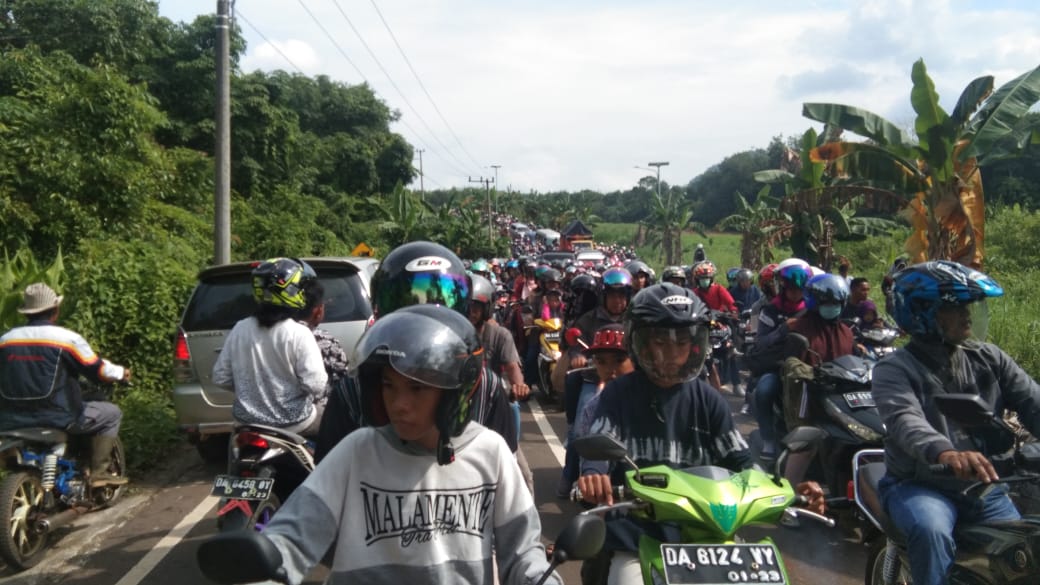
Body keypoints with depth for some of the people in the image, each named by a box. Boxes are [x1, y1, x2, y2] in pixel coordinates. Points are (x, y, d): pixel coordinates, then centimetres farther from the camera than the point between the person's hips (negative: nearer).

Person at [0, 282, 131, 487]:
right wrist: (121, 372, 17)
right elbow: (97, 369, -3)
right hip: (57, 417, -6)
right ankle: (99, 472, 3)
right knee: (111, 413, 12)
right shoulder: (67, 338, -9)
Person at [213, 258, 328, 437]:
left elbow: (221, 377, 2)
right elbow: (315, 384, -22)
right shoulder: (298, 334, -19)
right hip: (294, 422, -5)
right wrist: (322, 394, 1)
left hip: (249, 422, 5)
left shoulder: (239, 330, -5)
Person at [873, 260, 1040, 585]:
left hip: (984, 487, 5)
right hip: (919, 486, -5)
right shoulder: (894, 370, -9)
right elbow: (905, 421, -28)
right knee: (931, 531, -32)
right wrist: (945, 453, -50)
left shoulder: (989, 358, 8)